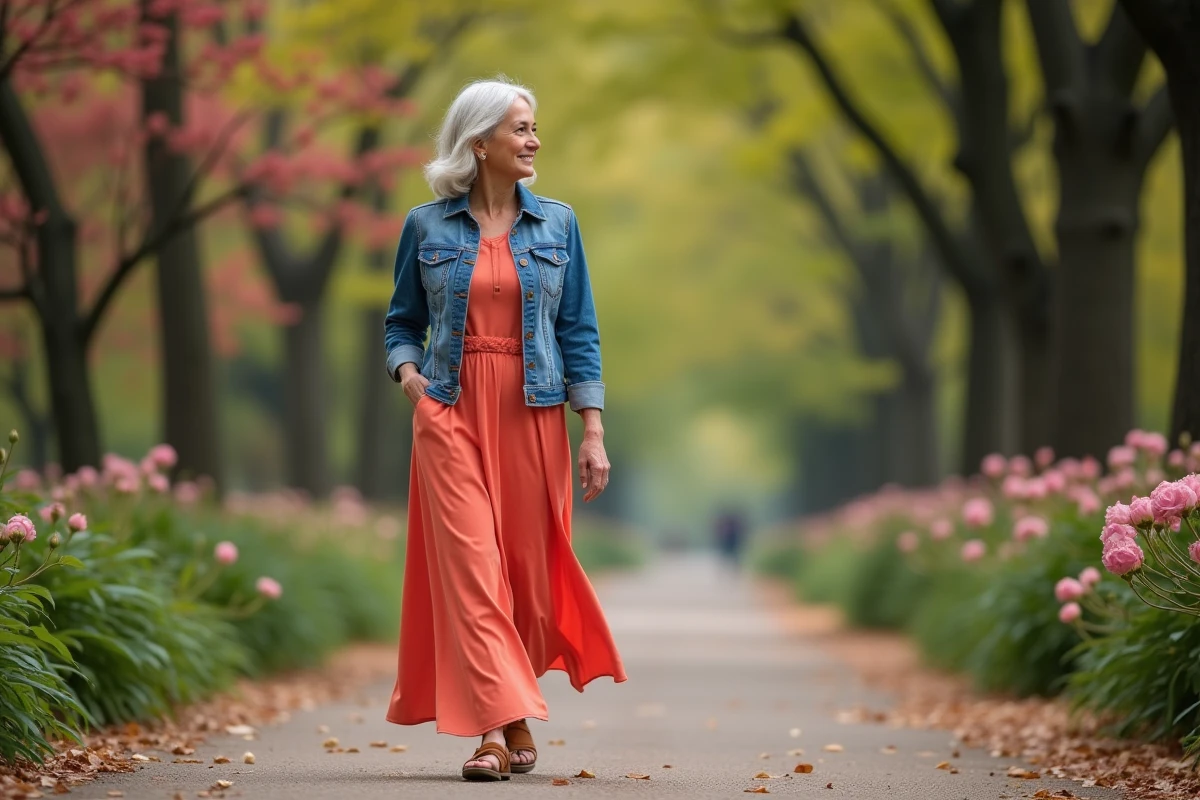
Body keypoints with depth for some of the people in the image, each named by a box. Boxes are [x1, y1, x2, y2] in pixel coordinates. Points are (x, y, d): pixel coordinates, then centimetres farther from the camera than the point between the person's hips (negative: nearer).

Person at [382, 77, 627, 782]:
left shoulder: (557, 224, 7)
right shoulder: (427, 227, 4)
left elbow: (579, 332, 6)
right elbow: (403, 321, 13)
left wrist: (594, 434, 0)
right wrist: (407, 370, -9)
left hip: (533, 413, 2)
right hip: (451, 411, -1)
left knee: (530, 566, 4)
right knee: (468, 561, -11)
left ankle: (509, 712, 23)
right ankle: (498, 726, -13)